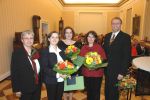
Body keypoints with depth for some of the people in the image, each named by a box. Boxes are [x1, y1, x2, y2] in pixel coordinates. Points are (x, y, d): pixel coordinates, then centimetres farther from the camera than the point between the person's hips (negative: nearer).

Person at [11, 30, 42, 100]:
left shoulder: (36, 51, 1)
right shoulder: (17, 53, -15)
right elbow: (14, 73, -14)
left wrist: (40, 82, 7)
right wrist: (16, 89, -12)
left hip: (37, 86, 5)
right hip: (25, 88, -5)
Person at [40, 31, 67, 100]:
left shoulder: (61, 50, 6)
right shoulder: (45, 51, -10)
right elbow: (44, 68, -14)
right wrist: (57, 74, -22)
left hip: (61, 80, 5)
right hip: (51, 81, -5)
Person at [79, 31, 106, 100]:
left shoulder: (99, 47, -3)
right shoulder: (83, 47, 6)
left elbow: (103, 58, -3)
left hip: (97, 73, -3)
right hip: (86, 73, 3)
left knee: (96, 92, 5)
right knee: (89, 92, 16)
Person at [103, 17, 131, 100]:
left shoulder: (125, 37, -10)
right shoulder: (107, 36, 8)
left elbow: (127, 56, -13)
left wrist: (122, 72, -16)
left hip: (116, 71, -5)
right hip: (107, 69, 5)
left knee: (114, 91, 11)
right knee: (107, 90, 18)